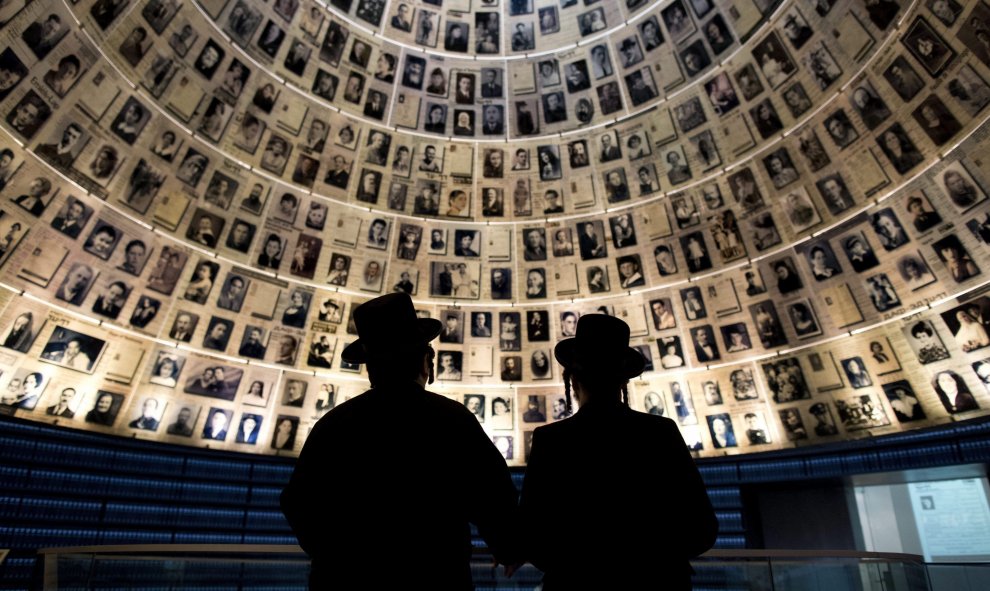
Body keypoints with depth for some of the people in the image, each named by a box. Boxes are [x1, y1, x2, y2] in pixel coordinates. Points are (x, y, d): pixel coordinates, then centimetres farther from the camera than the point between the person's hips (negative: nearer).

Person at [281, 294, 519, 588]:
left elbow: (298, 506, 5)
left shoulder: (331, 424, -6)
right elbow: (497, 503, -12)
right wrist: (510, 553, 10)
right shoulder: (454, 419, -14)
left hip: (344, 578, 2)